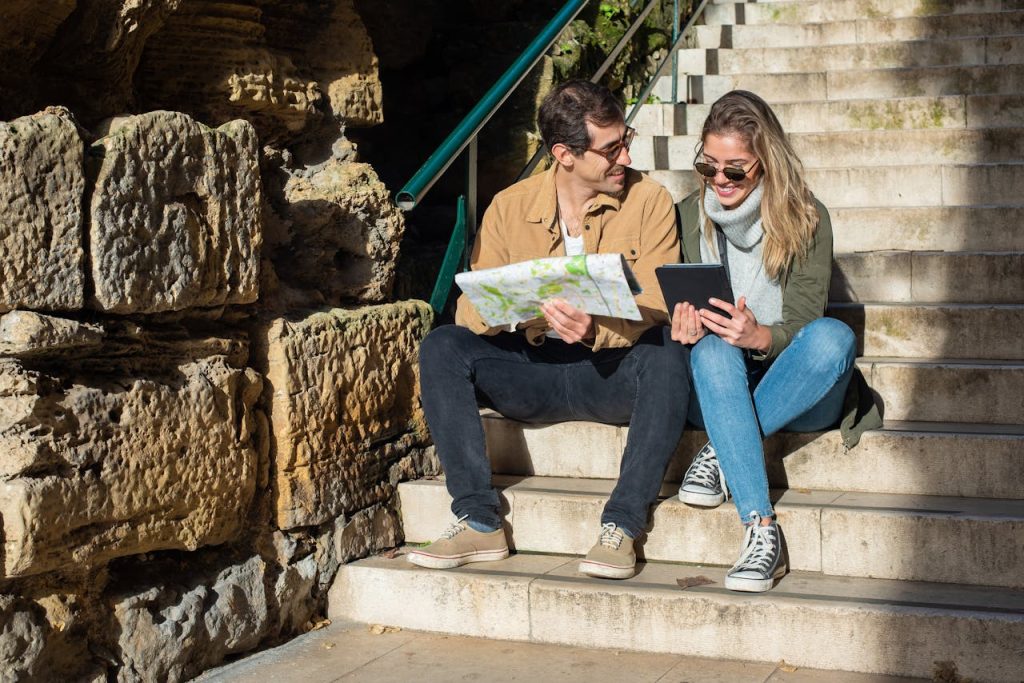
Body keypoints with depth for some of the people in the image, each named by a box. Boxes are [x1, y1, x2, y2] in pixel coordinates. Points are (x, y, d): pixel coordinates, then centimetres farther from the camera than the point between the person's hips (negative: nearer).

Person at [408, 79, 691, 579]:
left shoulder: (648, 200, -3)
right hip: (533, 373, 2)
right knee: (440, 348, -21)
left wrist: (595, 328, -33)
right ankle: (479, 523, -22)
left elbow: (659, 308, -12)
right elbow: (470, 310, -2)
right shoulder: (510, 208, 2)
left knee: (669, 351, -34)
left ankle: (622, 527, -31)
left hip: (614, 373, -2)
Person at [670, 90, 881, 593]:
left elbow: (802, 327, -11)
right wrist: (683, 329, -23)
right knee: (712, 348, -34)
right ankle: (761, 529, -43)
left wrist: (760, 336, -34)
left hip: (794, 395, -1)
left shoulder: (805, 219, -5)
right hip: (718, 388, 1)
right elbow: (680, 316, 3)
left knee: (833, 337, -32)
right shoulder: (688, 218, 1)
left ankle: (722, 452, -22)